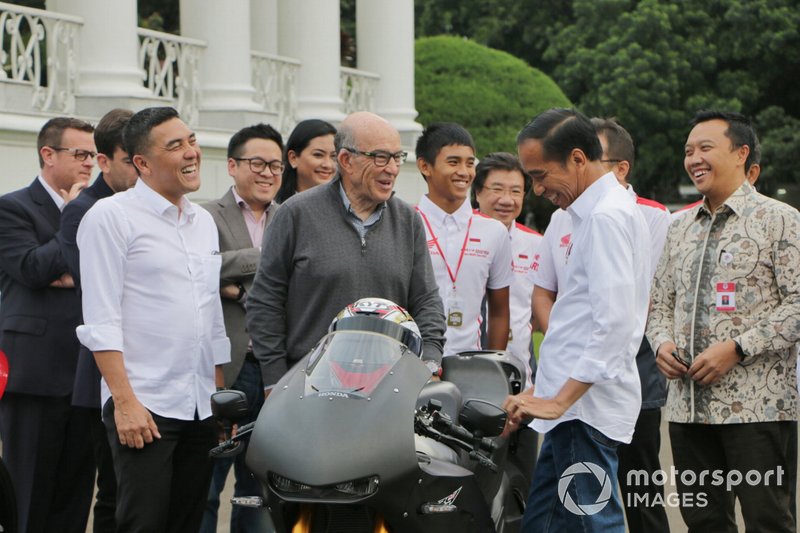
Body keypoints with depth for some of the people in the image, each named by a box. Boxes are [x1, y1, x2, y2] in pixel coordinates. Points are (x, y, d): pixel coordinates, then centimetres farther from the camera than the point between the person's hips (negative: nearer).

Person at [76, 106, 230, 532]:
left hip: (200, 409, 7)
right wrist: (125, 401, -17)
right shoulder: (111, 217, -5)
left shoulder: (203, 222, 17)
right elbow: (100, 320, -11)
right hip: (142, 406, -6)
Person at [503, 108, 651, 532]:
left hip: (587, 406, -11)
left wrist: (561, 399, -23)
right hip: (574, 406, 11)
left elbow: (614, 322, -23)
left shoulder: (607, 216, -13)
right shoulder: (595, 212, 19)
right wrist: (543, 392, 21)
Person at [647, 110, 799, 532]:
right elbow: (662, 301, 23)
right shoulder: (681, 229, 18)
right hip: (688, 403, 6)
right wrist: (662, 342, 1)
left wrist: (737, 348, -17)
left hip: (756, 403, -6)